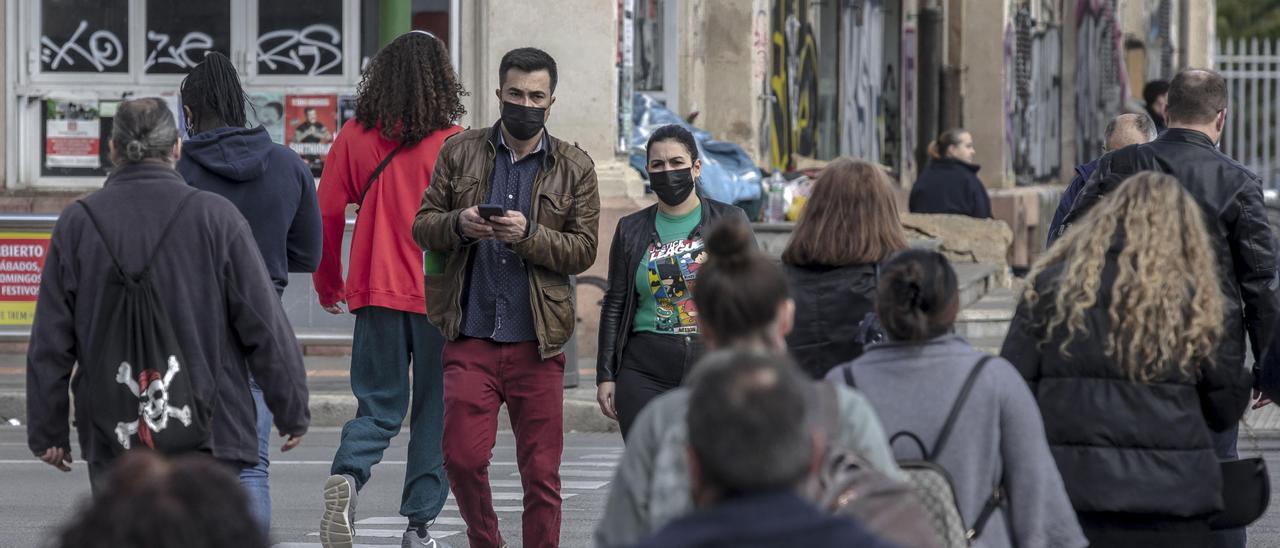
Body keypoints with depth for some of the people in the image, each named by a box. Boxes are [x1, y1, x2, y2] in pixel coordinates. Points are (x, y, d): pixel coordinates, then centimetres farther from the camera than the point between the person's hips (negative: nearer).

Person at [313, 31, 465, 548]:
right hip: (440, 294, -2)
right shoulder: (453, 145, -8)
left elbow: (327, 213, 3)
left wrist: (328, 284, 16)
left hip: (377, 292, 2)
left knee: (379, 407, 10)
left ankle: (347, 474, -19)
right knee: (434, 413, 9)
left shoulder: (355, 137, 0)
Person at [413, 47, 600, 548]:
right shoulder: (459, 153, 8)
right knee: (463, 457, -5)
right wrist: (458, 224, -13)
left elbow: (583, 251, 1)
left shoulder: (575, 168, 6)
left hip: (536, 341, 0)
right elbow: (422, 227, 9)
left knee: (541, 472, 2)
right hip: (470, 337, 0)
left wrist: (529, 234, -16)